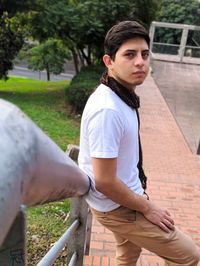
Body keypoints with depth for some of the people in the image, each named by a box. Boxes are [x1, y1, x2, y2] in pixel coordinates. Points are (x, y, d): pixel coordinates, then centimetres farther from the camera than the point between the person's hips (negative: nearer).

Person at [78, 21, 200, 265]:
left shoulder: (122, 96, 1)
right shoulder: (107, 109, -31)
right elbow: (104, 181, -29)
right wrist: (147, 208, -16)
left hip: (124, 197, 9)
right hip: (117, 205, -9)